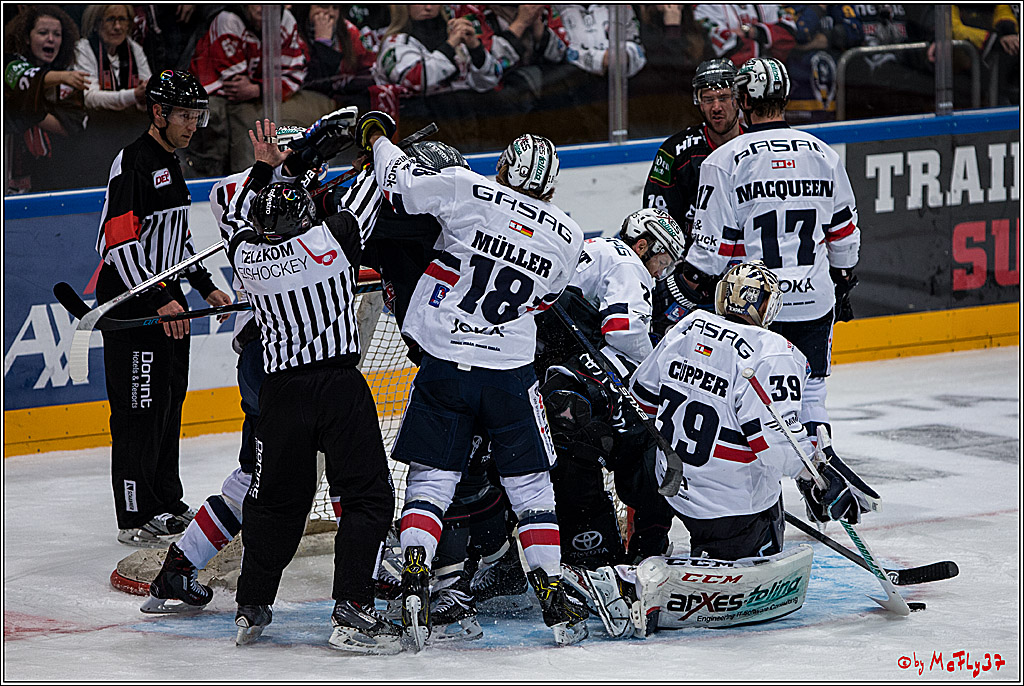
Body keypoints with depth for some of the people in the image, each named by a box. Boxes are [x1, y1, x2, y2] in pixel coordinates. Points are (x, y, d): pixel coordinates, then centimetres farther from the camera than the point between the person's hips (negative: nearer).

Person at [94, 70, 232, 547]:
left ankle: (166, 503, 26)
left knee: (170, 401, 15)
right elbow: (116, 240, -24)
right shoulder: (133, 162, -16)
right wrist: (158, 301, -27)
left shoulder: (170, 164, 15)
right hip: (131, 302, -10)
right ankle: (136, 517, -5)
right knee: (140, 408, -8)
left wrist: (204, 285, 24)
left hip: (166, 299, 10)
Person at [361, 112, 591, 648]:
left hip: (443, 367, -1)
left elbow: (399, 180, -1)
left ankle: (414, 580, -7)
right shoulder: (567, 237, 2)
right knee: (529, 483, 13)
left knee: (431, 478, 8)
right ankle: (552, 595, 6)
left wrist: (376, 135, 18)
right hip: (510, 373, 1)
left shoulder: (467, 190, -8)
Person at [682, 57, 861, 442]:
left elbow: (713, 242, -9)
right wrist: (843, 286, 26)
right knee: (810, 393, 13)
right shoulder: (824, 156, 5)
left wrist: (695, 289, 6)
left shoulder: (725, 161, -8)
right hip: (815, 299, 3)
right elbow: (844, 233, 13)